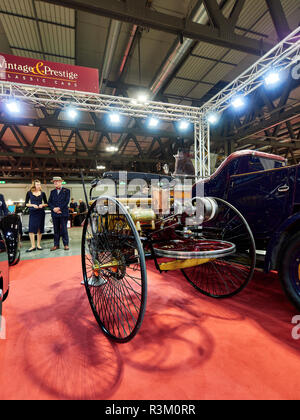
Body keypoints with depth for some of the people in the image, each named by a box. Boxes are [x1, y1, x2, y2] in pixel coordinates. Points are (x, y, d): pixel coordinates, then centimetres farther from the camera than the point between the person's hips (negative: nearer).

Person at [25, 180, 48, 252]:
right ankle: (33, 246, -1)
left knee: (39, 229, 4)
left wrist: (43, 205, -8)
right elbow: (26, 204, 4)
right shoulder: (29, 193, 3)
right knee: (31, 229, -7)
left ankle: (38, 245, 13)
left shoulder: (42, 193, 6)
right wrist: (32, 205, -12)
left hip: (41, 212, 1)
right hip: (32, 213, -1)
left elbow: (46, 203, 12)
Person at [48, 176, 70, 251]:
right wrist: (54, 208, -8)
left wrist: (59, 208, -13)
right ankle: (56, 245, 14)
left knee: (64, 229, -1)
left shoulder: (66, 191, 4)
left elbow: (67, 201, -6)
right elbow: (49, 202, 9)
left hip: (63, 213, -4)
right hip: (54, 213, 4)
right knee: (56, 229, 7)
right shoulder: (52, 192, 16)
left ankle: (66, 244, 7)